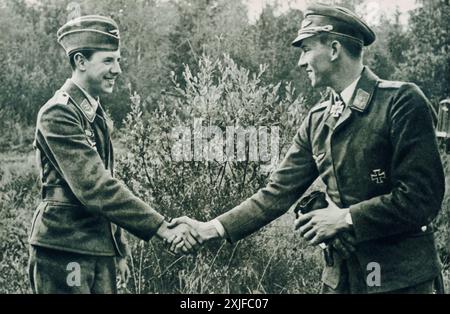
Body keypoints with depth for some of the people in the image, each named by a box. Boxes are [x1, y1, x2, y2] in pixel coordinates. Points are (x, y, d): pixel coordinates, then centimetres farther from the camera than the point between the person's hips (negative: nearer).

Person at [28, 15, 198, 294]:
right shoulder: (59, 114, -13)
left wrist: (119, 250, 18)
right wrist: (161, 228, -22)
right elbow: (94, 187, -22)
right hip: (64, 252, -8)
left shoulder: (97, 114, 15)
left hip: (101, 250, 8)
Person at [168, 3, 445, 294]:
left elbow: (421, 198, -17)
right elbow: (280, 191, 3)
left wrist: (345, 218, -15)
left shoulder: (401, 101, -13)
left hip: (400, 277, -5)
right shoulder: (317, 120, 5)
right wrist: (213, 229, -5)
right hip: (342, 272, 6)